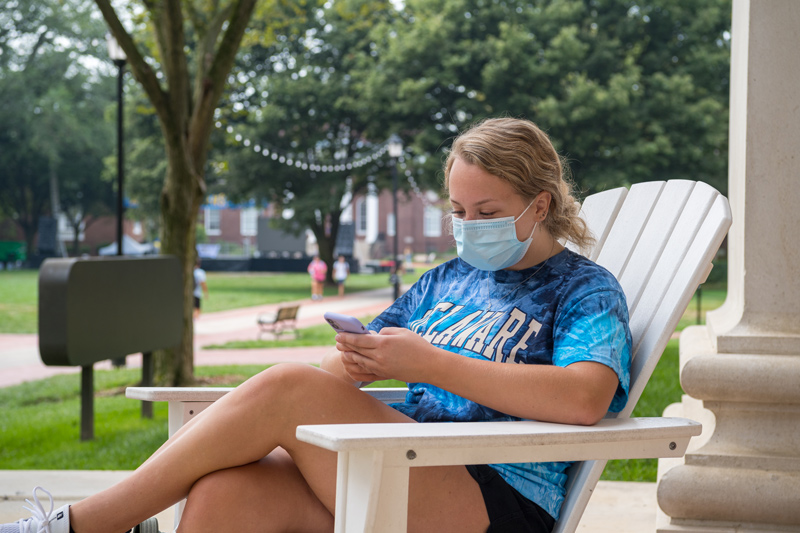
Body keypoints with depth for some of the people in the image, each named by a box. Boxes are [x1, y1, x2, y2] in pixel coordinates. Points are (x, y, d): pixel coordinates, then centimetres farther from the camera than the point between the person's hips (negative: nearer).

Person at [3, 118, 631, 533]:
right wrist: (356, 358, -2)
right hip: (401, 471, 7)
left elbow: (585, 398, -18)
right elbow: (352, 366, 23)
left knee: (287, 387, -25)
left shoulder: (585, 290, 4)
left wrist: (431, 365, -20)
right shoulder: (447, 279, 25)